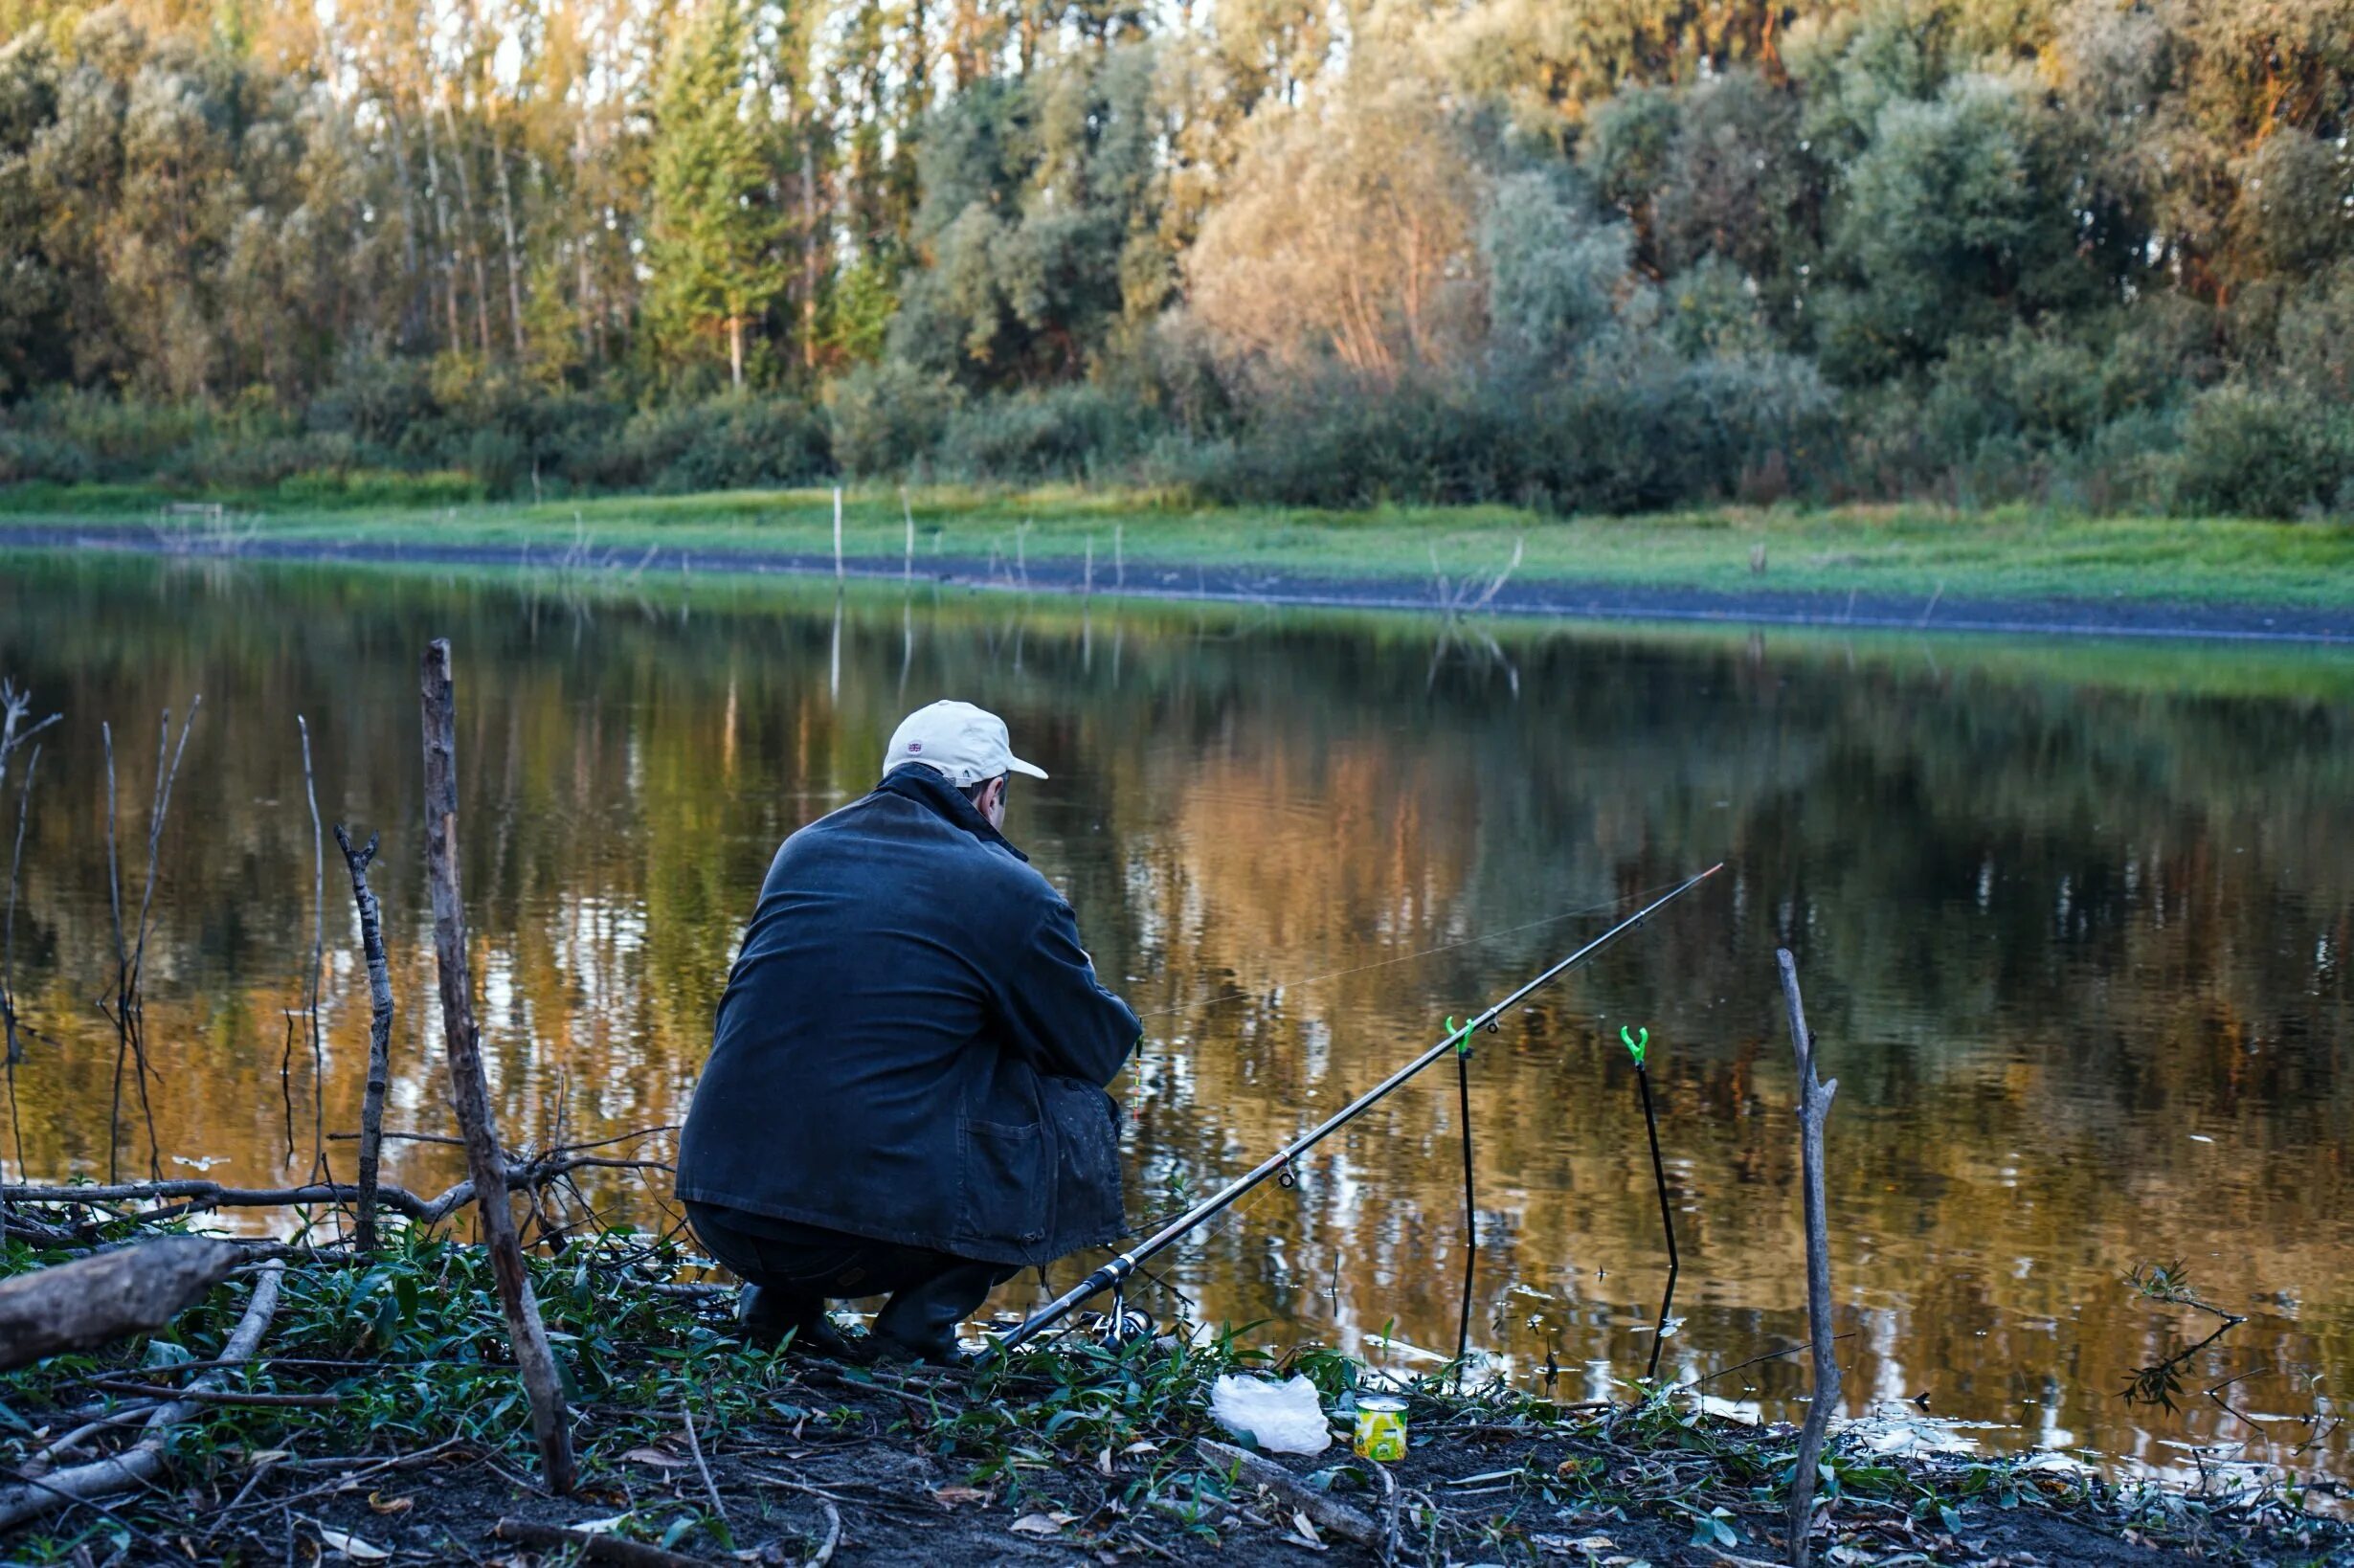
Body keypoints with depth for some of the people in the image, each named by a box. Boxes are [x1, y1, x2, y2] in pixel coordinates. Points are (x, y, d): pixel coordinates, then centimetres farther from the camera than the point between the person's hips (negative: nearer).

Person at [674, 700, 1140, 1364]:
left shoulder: (804, 850, 14)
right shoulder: (1010, 892, -3)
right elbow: (1098, 1049, 8)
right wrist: (1084, 986, 33)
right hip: (878, 1225, -6)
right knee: (1080, 1113, 14)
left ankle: (776, 1299, 20)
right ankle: (919, 1321, 6)